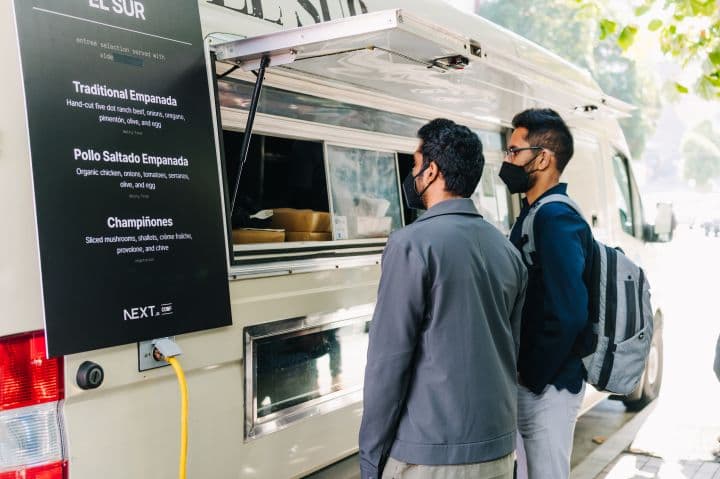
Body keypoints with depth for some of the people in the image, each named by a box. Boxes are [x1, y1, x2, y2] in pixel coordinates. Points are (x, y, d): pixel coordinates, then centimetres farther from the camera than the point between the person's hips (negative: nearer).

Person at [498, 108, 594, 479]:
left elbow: (569, 314, -27)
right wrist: (522, 370, 11)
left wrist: (531, 377, -16)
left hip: (546, 385, -9)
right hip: (529, 379, 9)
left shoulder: (556, 218, -19)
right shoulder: (535, 214, 10)